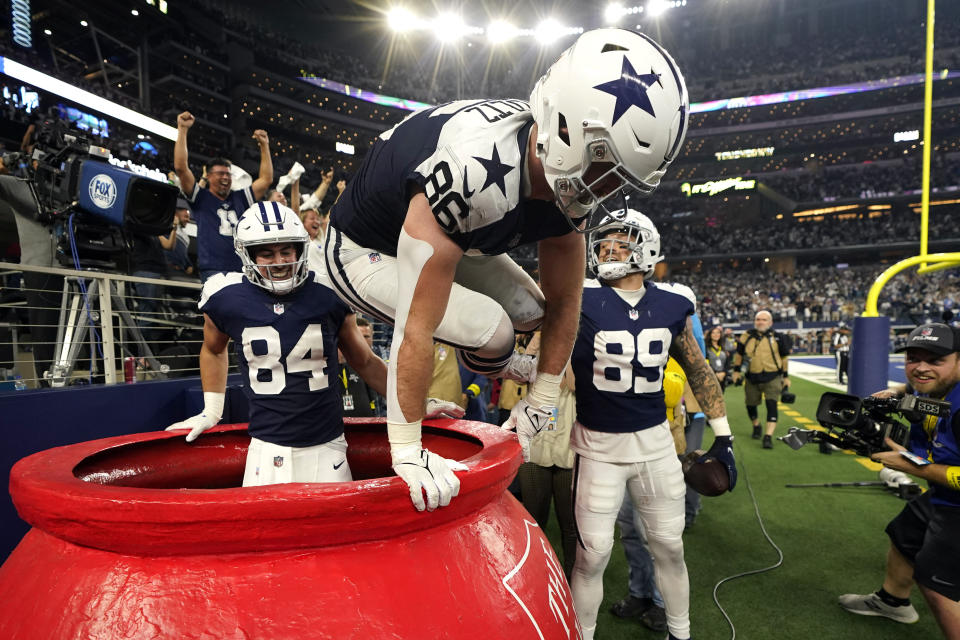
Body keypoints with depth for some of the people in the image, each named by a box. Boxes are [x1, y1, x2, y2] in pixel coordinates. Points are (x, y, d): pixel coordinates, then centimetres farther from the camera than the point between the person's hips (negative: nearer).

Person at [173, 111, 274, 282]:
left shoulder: (239, 198, 19)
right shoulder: (200, 198, 10)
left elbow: (266, 179, 22)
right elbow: (181, 167, 0)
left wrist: (264, 145, 22)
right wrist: (182, 130, 0)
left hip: (243, 270, 4)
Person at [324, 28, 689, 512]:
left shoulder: (570, 179, -16)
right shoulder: (472, 170, -42)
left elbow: (563, 302, -5)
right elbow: (416, 331, -37)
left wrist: (541, 404, -1)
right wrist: (407, 451, -27)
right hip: (365, 253, -6)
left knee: (530, 312, -4)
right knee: (492, 331, -22)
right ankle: (485, 360, 14)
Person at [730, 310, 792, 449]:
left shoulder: (776, 338, 0)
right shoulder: (747, 337, 3)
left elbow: (784, 358, 9)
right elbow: (739, 354, 14)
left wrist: (786, 376, 10)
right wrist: (736, 371, 9)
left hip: (772, 378, -2)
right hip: (752, 378, 2)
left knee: (771, 405, -16)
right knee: (751, 405, 12)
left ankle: (768, 436, -14)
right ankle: (756, 426, 41)